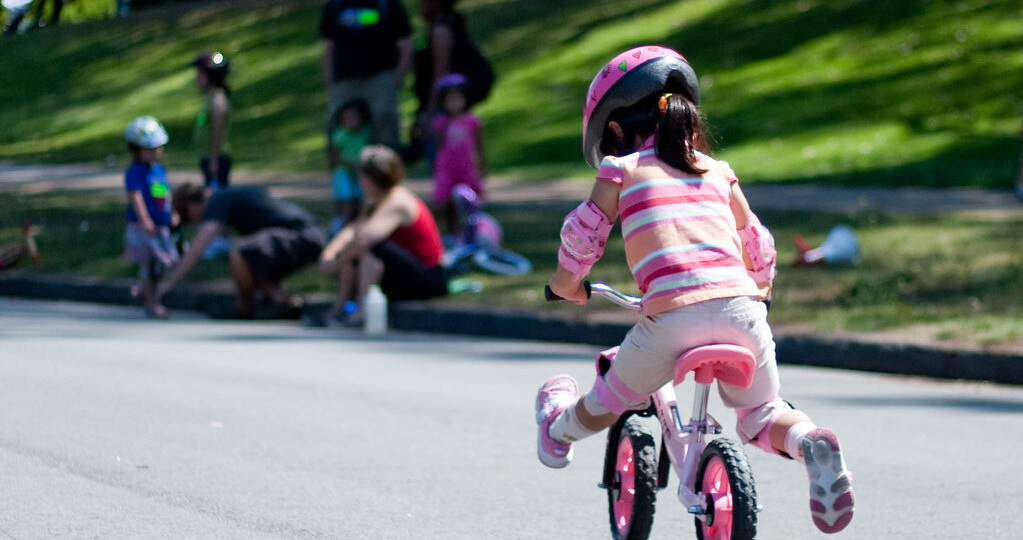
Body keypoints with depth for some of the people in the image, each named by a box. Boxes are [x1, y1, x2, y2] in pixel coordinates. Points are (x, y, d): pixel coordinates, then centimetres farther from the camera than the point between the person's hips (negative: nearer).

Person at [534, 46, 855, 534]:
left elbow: (584, 233, 16)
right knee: (760, 414, 20)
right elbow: (756, 242, 33)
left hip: (671, 315, -3)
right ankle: (808, 443, -10)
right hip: (740, 308, 3)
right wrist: (758, 288, 54)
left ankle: (559, 429, 50)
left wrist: (566, 282, 38)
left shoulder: (621, 171, 13)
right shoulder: (716, 172, 24)